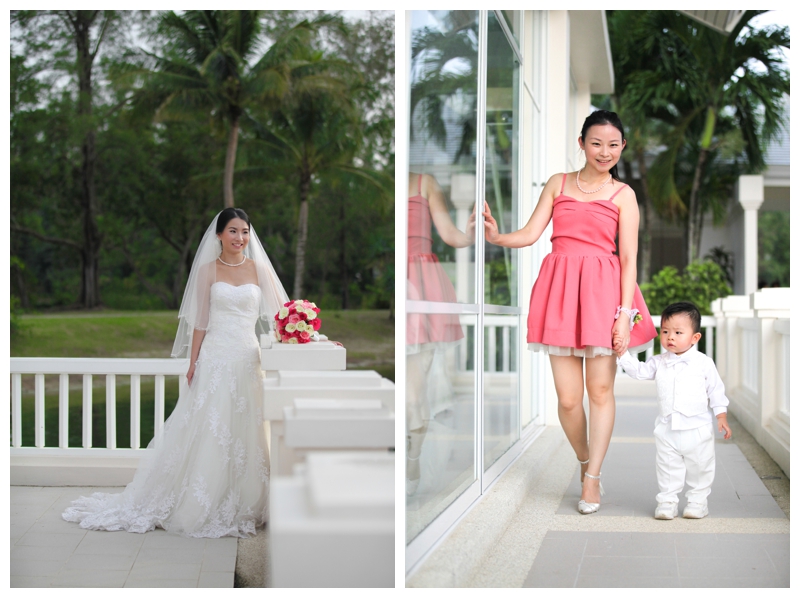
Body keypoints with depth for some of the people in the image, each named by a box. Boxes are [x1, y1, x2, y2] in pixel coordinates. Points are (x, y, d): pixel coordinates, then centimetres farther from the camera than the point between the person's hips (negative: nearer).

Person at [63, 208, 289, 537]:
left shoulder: (259, 269, 7)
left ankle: (241, 507, 14)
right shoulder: (208, 270, 4)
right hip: (215, 359, -1)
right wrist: (193, 363, -2)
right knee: (205, 432, -2)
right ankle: (198, 506, 7)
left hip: (248, 358, 2)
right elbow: (200, 321, 3)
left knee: (243, 433, 4)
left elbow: (277, 313, 8)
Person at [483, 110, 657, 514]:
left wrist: (625, 313, -8)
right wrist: (496, 236, -14)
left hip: (603, 290, -1)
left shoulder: (622, 195, 7)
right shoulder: (558, 184, 14)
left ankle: (592, 479, 10)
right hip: (561, 287, 1)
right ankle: (585, 461, 24)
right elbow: (530, 234, 6)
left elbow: (628, 258, 1)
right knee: (568, 397, -1)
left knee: (600, 389, -1)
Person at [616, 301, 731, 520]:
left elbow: (716, 390, 0)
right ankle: (667, 502, 14)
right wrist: (622, 354, -10)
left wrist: (721, 416, -3)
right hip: (667, 430, 2)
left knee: (699, 469, 8)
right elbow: (639, 371, 2)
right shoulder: (659, 363, 3)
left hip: (697, 429, -2)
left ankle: (697, 501, 22)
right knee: (668, 469, 6)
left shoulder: (703, 363, -4)